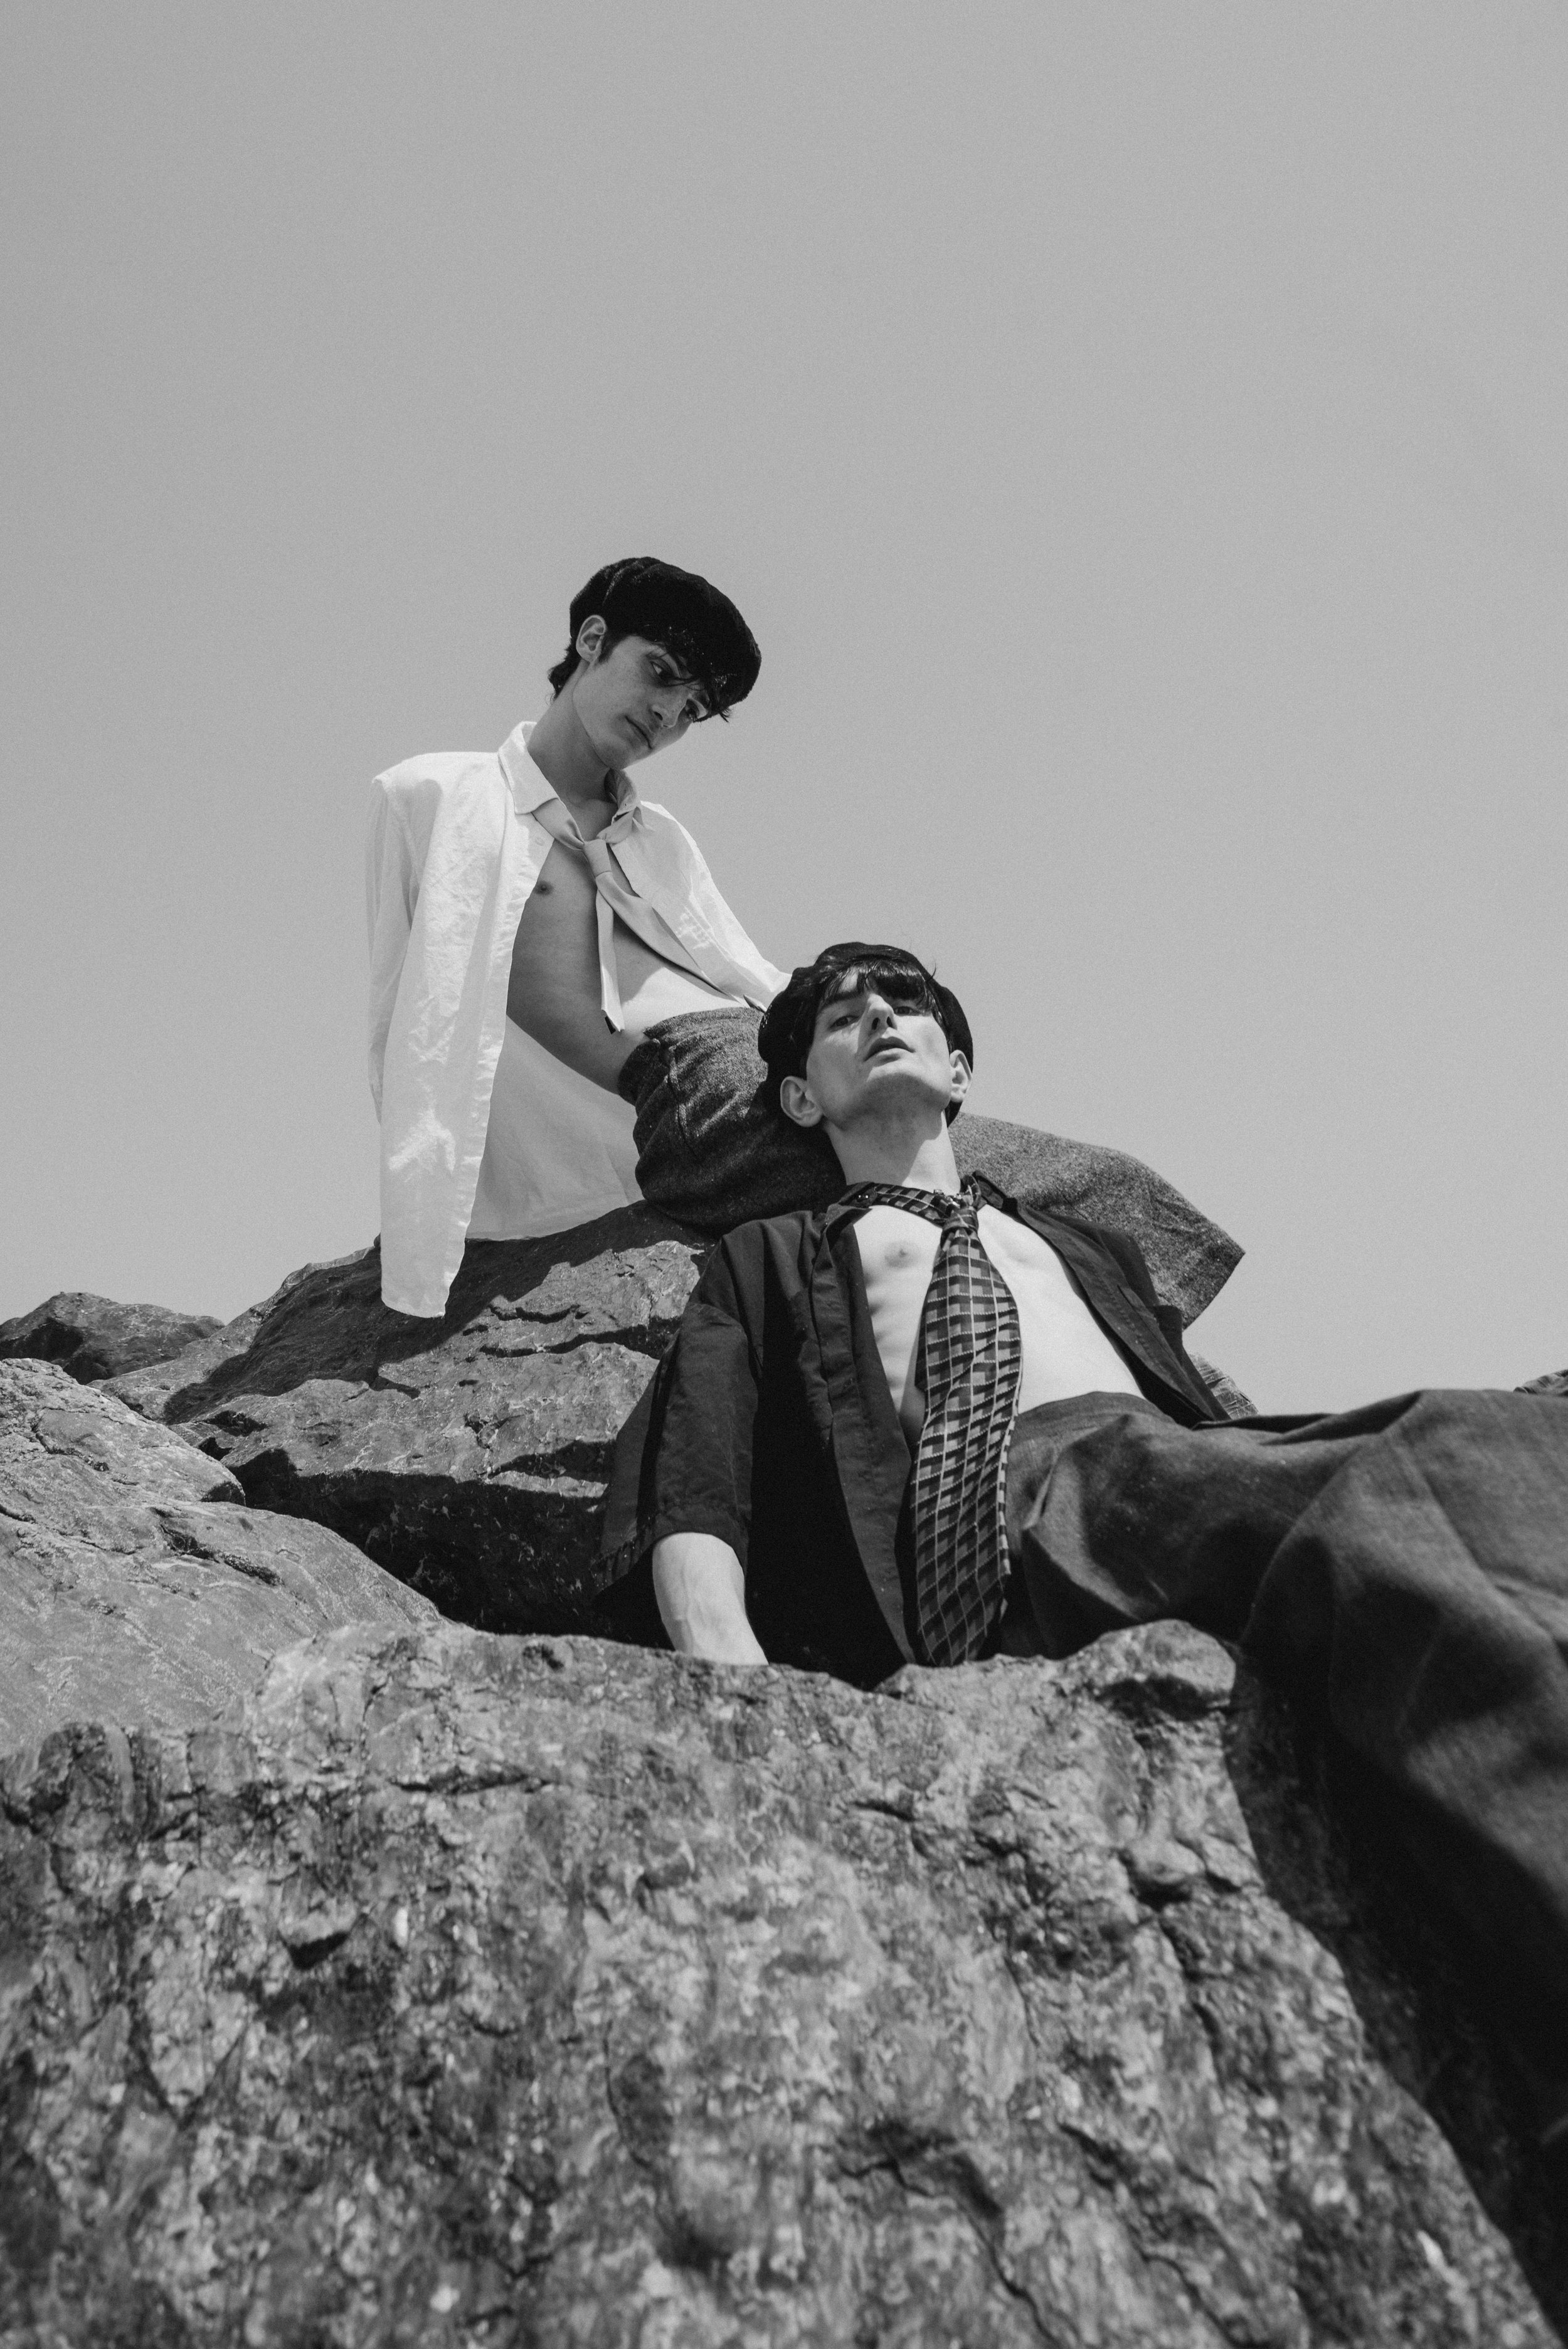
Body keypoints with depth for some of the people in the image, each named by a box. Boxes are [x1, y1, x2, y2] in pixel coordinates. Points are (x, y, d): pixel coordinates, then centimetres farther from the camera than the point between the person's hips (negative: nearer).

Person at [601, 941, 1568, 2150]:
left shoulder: (1086, 1248, 40)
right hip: (1025, 1497, -4)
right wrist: (731, 1669, -12)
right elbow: (691, 1499, 10)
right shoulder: (771, 1260, 28)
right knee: (1375, 1505, -35)